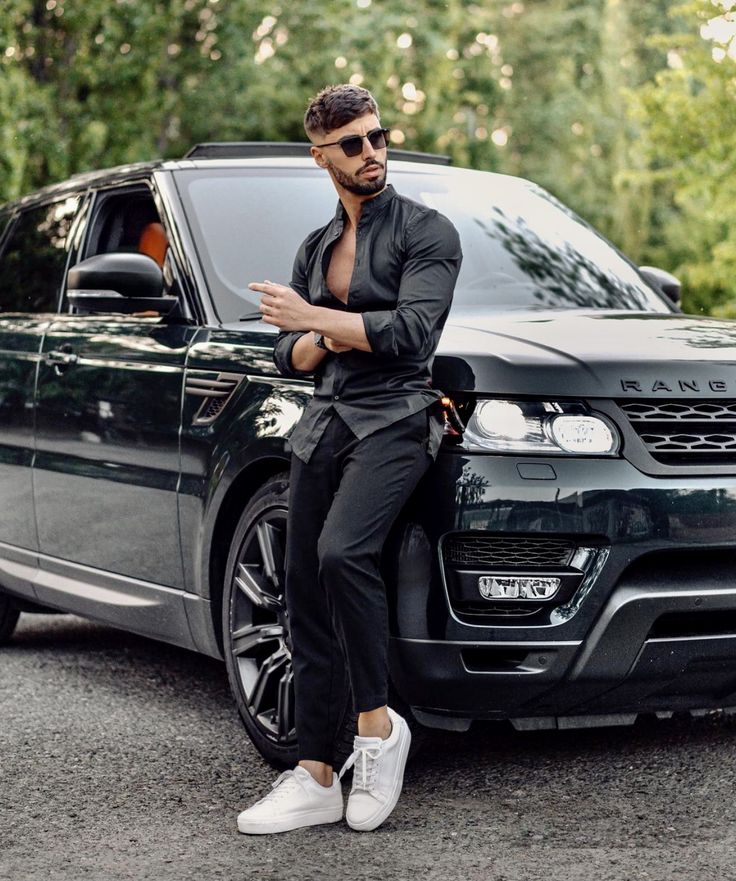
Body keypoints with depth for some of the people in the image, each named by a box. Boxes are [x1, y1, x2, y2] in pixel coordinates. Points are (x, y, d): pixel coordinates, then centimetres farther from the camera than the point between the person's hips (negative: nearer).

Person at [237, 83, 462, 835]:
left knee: (341, 553, -31)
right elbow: (289, 355, 20)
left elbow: (412, 331, -15)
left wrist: (313, 317, -11)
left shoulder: (426, 232, -1)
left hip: (394, 420, -7)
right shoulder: (315, 248, 20)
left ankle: (377, 724, -15)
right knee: (305, 593, 1)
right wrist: (319, 342, -3)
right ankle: (316, 779, 5)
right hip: (323, 424, 7)